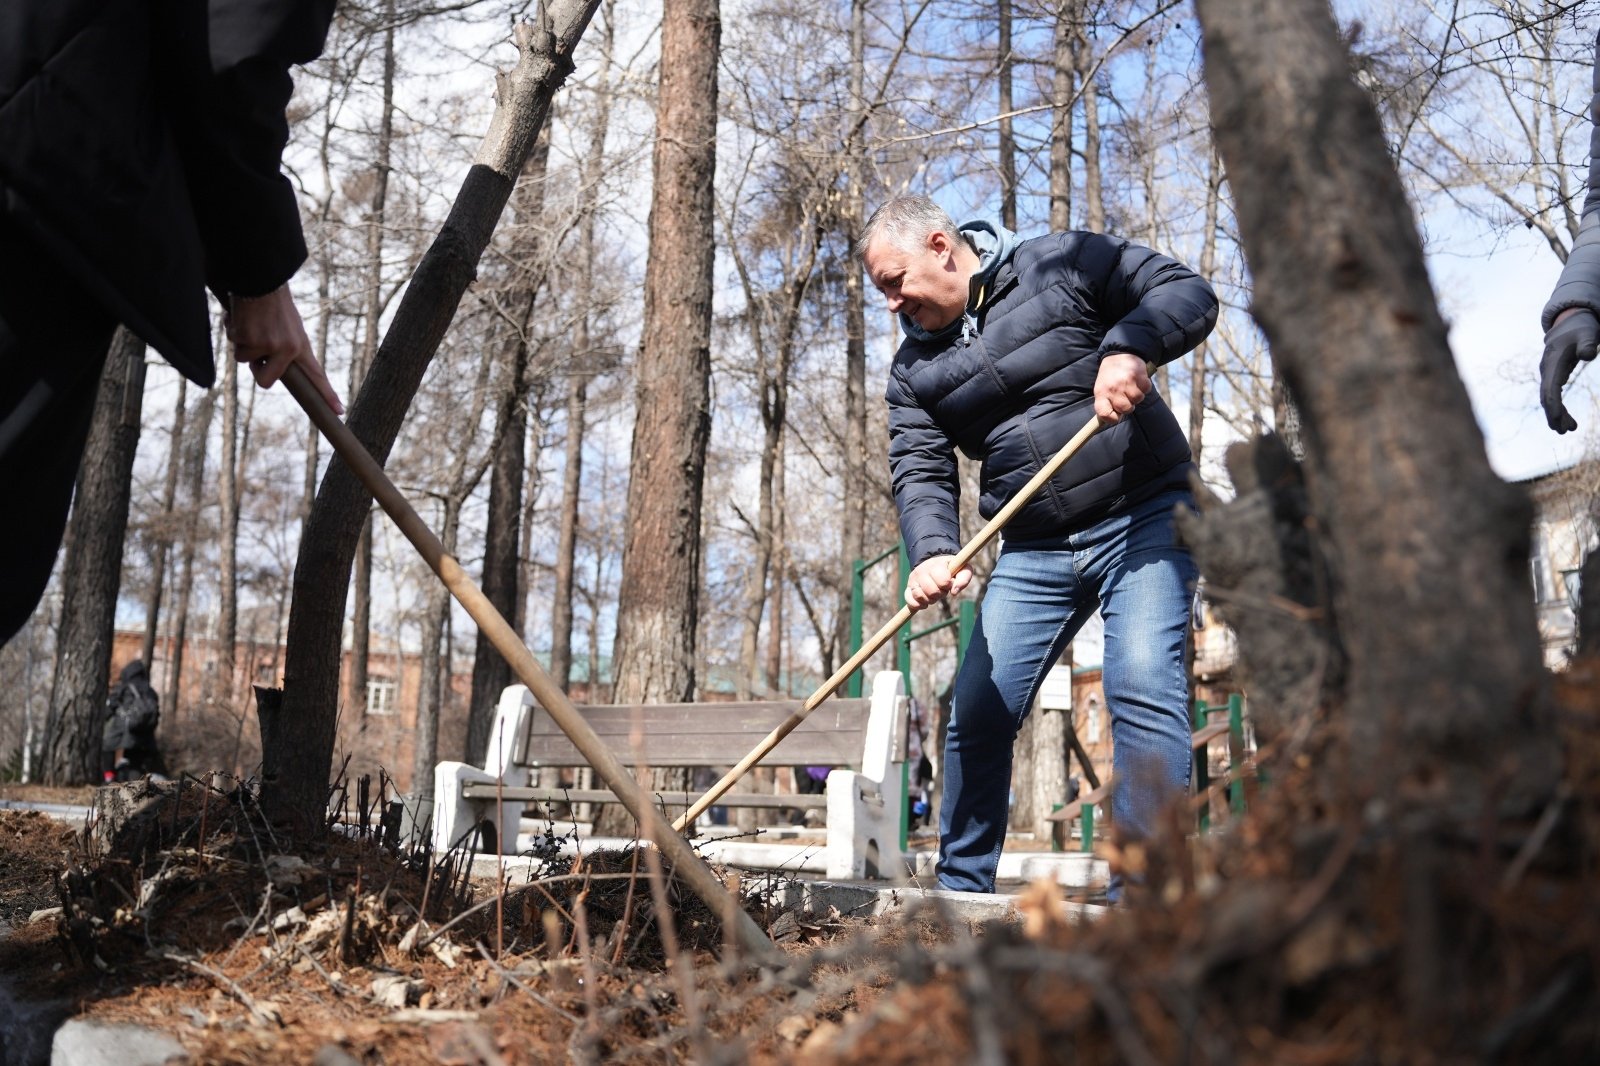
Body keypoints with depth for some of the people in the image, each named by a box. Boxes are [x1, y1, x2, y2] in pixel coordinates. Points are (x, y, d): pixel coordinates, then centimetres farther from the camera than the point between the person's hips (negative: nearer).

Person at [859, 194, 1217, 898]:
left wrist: (1127, 346, -25)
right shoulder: (914, 369, 8)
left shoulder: (1063, 266, -4)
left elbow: (1189, 293, -6)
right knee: (976, 714, 2)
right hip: (1034, 551, 5)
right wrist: (932, 551, -21)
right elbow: (919, 472, -2)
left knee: (1143, 687, -20)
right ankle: (961, 895, 18)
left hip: (1144, 520, -4)